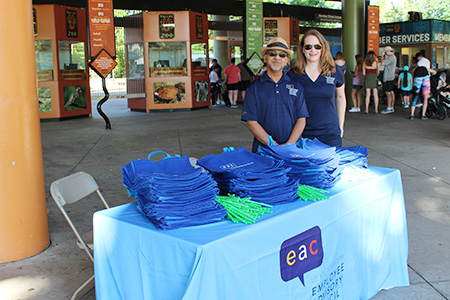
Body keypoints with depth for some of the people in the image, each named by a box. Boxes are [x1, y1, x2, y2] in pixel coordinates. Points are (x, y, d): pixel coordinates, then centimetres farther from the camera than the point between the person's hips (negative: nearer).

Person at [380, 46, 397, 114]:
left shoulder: (391, 57, -15)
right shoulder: (394, 57, 17)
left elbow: (382, 63, -20)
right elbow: (385, 63, 21)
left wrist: (382, 55, -7)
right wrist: (383, 56, 14)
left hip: (388, 78, -10)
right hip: (391, 77, 10)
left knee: (388, 93, -9)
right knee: (391, 92, 10)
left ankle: (389, 108, -8)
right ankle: (392, 108, 14)